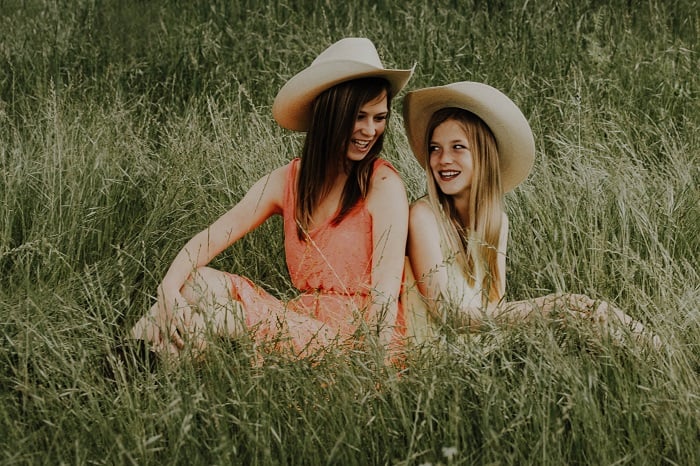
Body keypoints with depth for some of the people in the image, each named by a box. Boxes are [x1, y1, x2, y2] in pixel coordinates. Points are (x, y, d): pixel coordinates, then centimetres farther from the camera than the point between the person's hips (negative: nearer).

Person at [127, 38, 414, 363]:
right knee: (196, 281, -10)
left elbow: (386, 287, -16)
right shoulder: (286, 181, 6)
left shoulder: (383, 184, -9)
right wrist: (169, 290, -20)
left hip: (357, 337, -5)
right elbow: (211, 238, -2)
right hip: (304, 320, 5)